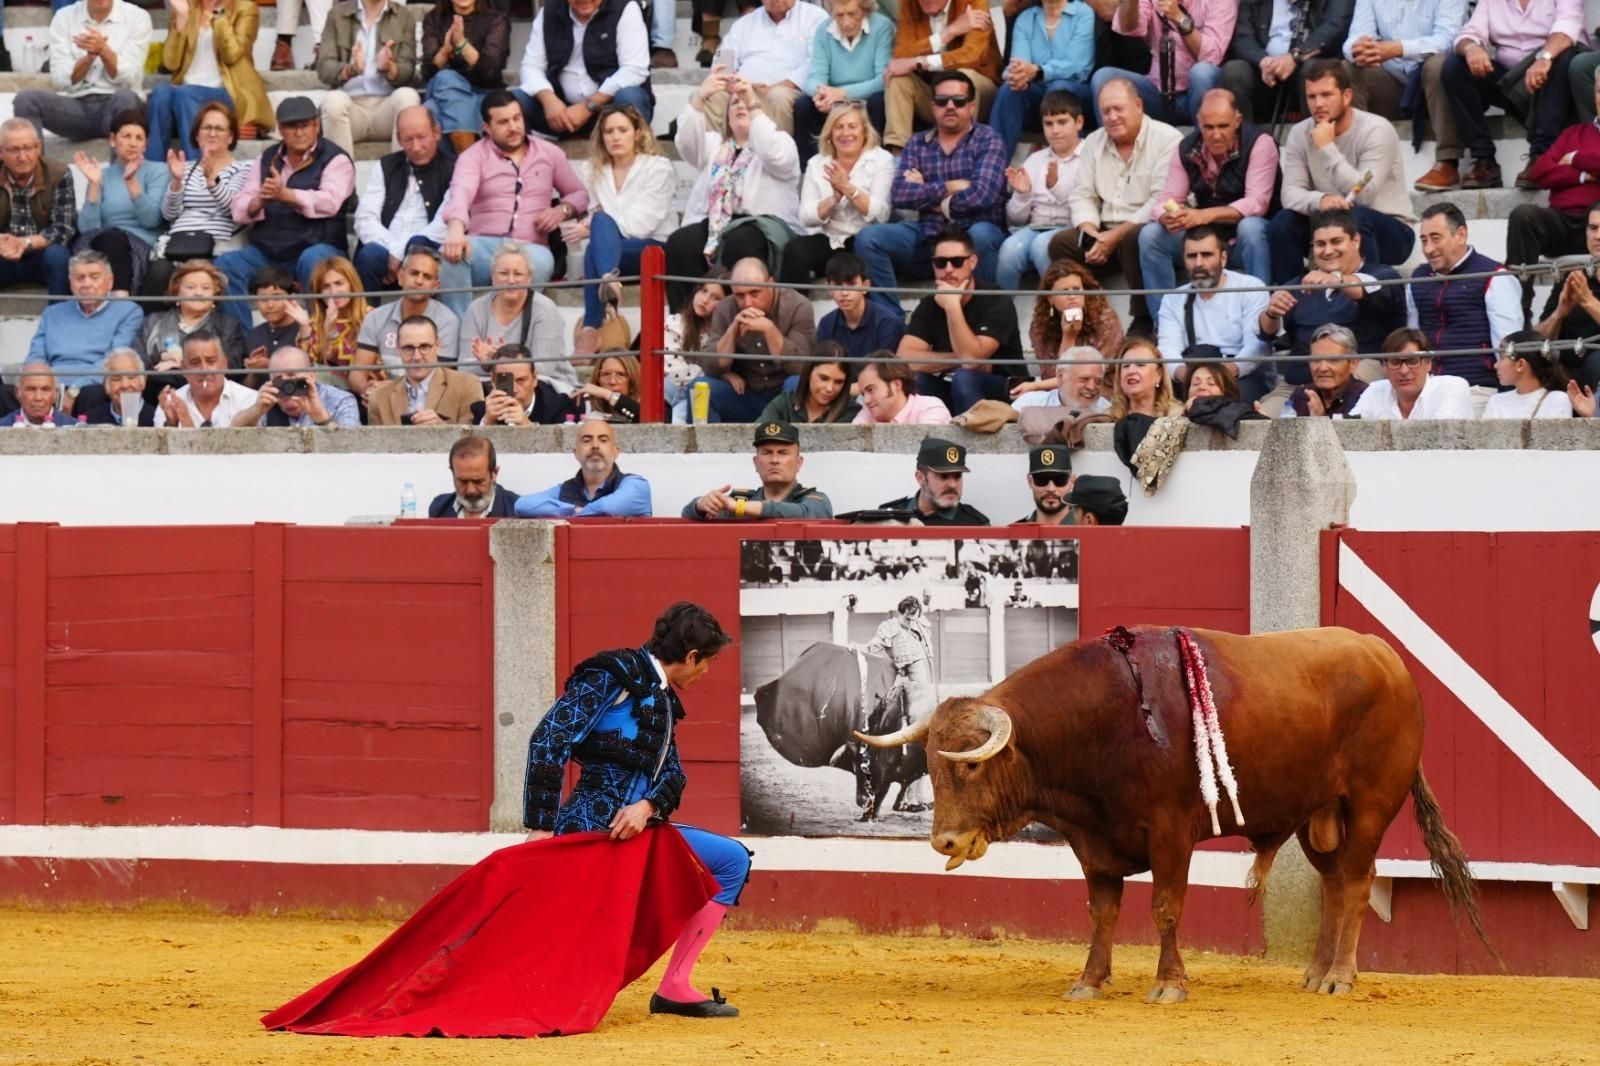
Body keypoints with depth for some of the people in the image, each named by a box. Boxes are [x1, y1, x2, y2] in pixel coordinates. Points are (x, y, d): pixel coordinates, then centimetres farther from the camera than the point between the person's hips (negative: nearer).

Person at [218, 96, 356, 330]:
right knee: (225, 265, -20)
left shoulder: (335, 159, 2)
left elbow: (329, 202, -17)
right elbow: (239, 210, 8)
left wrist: (286, 194, -28)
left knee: (312, 260, -38)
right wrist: (258, 203, -16)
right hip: (266, 251, 5)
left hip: (316, 247, -4)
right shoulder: (267, 159, 16)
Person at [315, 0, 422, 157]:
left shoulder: (403, 17, 10)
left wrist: (388, 68, -23)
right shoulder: (338, 14, 9)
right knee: (334, 99, -32)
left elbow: (407, 72, 1)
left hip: (387, 106, 0)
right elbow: (324, 69, 0)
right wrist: (350, 69, -23)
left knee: (407, 96, -31)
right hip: (351, 104, 0)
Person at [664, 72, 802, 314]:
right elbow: (686, 143, 3)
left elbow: (776, 157, -12)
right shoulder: (714, 144, 26)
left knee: (739, 242, -38)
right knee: (679, 243, -28)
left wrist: (753, 106, -17)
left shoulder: (780, 141, 14)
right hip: (713, 225, 4)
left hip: (764, 226, -4)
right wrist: (699, 99, -12)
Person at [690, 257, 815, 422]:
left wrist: (769, 328, -31)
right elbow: (710, 367, -9)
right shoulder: (725, 310, -3)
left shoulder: (798, 307, -11)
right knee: (698, 388, -22)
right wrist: (733, 329, -23)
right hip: (745, 396, 2)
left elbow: (800, 366, -20)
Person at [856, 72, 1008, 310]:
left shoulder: (988, 141, 1)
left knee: (981, 234, -39)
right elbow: (899, 195, -3)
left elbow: (981, 194, -15)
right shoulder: (917, 144, 12)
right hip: (928, 235, 4)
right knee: (868, 238, -17)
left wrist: (927, 196, -4)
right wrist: (948, 188, -10)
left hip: (972, 235, -4)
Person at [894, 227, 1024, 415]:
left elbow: (970, 358, -26)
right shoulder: (929, 305, 1)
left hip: (1002, 393, -4)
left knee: (963, 379, -35)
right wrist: (959, 360, -19)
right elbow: (904, 359, -14)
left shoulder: (996, 301, -13)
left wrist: (952, 307, -28)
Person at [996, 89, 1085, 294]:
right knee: (1011, 248, -29)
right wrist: (1022, 194, -3)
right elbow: (1016, 218, 18)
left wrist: (1057, 187, -23)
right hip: (1035, 228, 4)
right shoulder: (1035, 161, 20)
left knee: (1042, 244, -36)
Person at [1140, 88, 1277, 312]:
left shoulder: (1259, 142, -18)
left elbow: (1256, 204, -26)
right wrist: (1169, 217, -33)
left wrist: (1205, 215, -40)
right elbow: (1168, 200, -6)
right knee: (1150, 234, -16)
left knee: (1250, 227, -38)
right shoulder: (1188, 148, -3)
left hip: (1252, 236, -4)